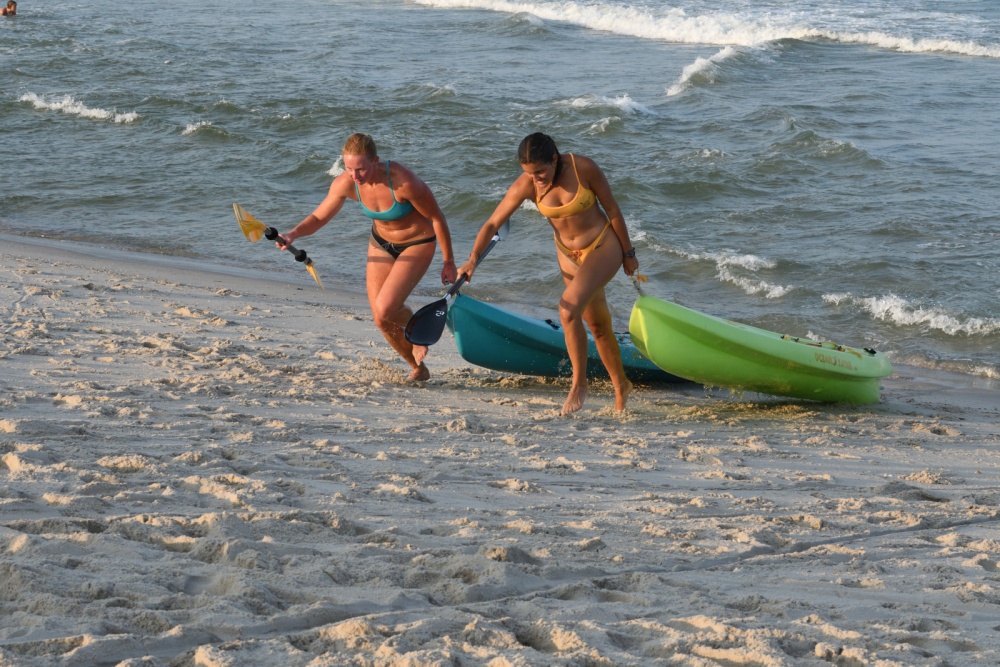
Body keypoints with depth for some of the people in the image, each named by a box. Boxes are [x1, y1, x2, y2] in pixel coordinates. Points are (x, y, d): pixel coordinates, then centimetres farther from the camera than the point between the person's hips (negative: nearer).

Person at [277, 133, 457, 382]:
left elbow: (437, 218, -21)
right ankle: (419, 369, 28)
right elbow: (318, 217, -6)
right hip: (381, 243, 5)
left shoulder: (404, 182, -35)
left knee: (385, 310, -21)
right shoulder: (345, 184, -21)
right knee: (382, 321, 3)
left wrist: (449, 264, -11)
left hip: (417, 244, -5)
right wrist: (293, 234, -27)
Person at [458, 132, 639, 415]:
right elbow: (492, 224, -18)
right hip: (569, 254, 5)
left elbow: (612, 208, -13)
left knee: (569, 309, -25)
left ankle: (579, 383, -10)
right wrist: (473, 259, -33)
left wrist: (628, 253, -4)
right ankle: (621, 386, 36)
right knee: (597, 325, 15)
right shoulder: (525, 185, -18)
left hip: (604, 245, -4)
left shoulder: (584, 168, -25)